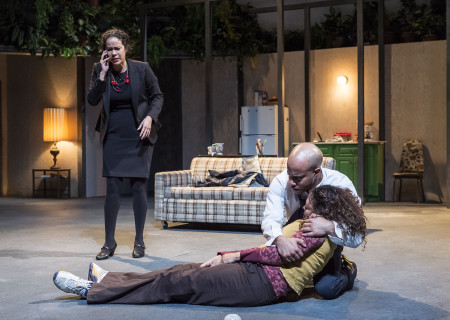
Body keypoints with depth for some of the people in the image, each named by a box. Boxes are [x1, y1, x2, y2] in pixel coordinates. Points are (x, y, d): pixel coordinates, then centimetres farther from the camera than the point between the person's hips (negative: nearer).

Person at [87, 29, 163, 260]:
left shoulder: (142, 69, -4)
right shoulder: (99, 70, 1)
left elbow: (157, 97, 3)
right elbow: (92, 100, -6)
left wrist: (149, 117, -13)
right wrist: (103, 73, -13)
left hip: (138, 136, -1)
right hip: (113, 136, 2)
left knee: (139, 187, -1)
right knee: (112, 188, 0)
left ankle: (139, 241, 11)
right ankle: (109, 242, 10)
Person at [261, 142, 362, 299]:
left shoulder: (341, 186, -29)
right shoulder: (282, 182, -25)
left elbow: (356, 237, -30)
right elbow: (270, 219, -33)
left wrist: (330, 227, -51)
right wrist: (280, 239, -57)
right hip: (294, 240, 3)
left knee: (325, 289, -25)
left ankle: (347, 270, 11)